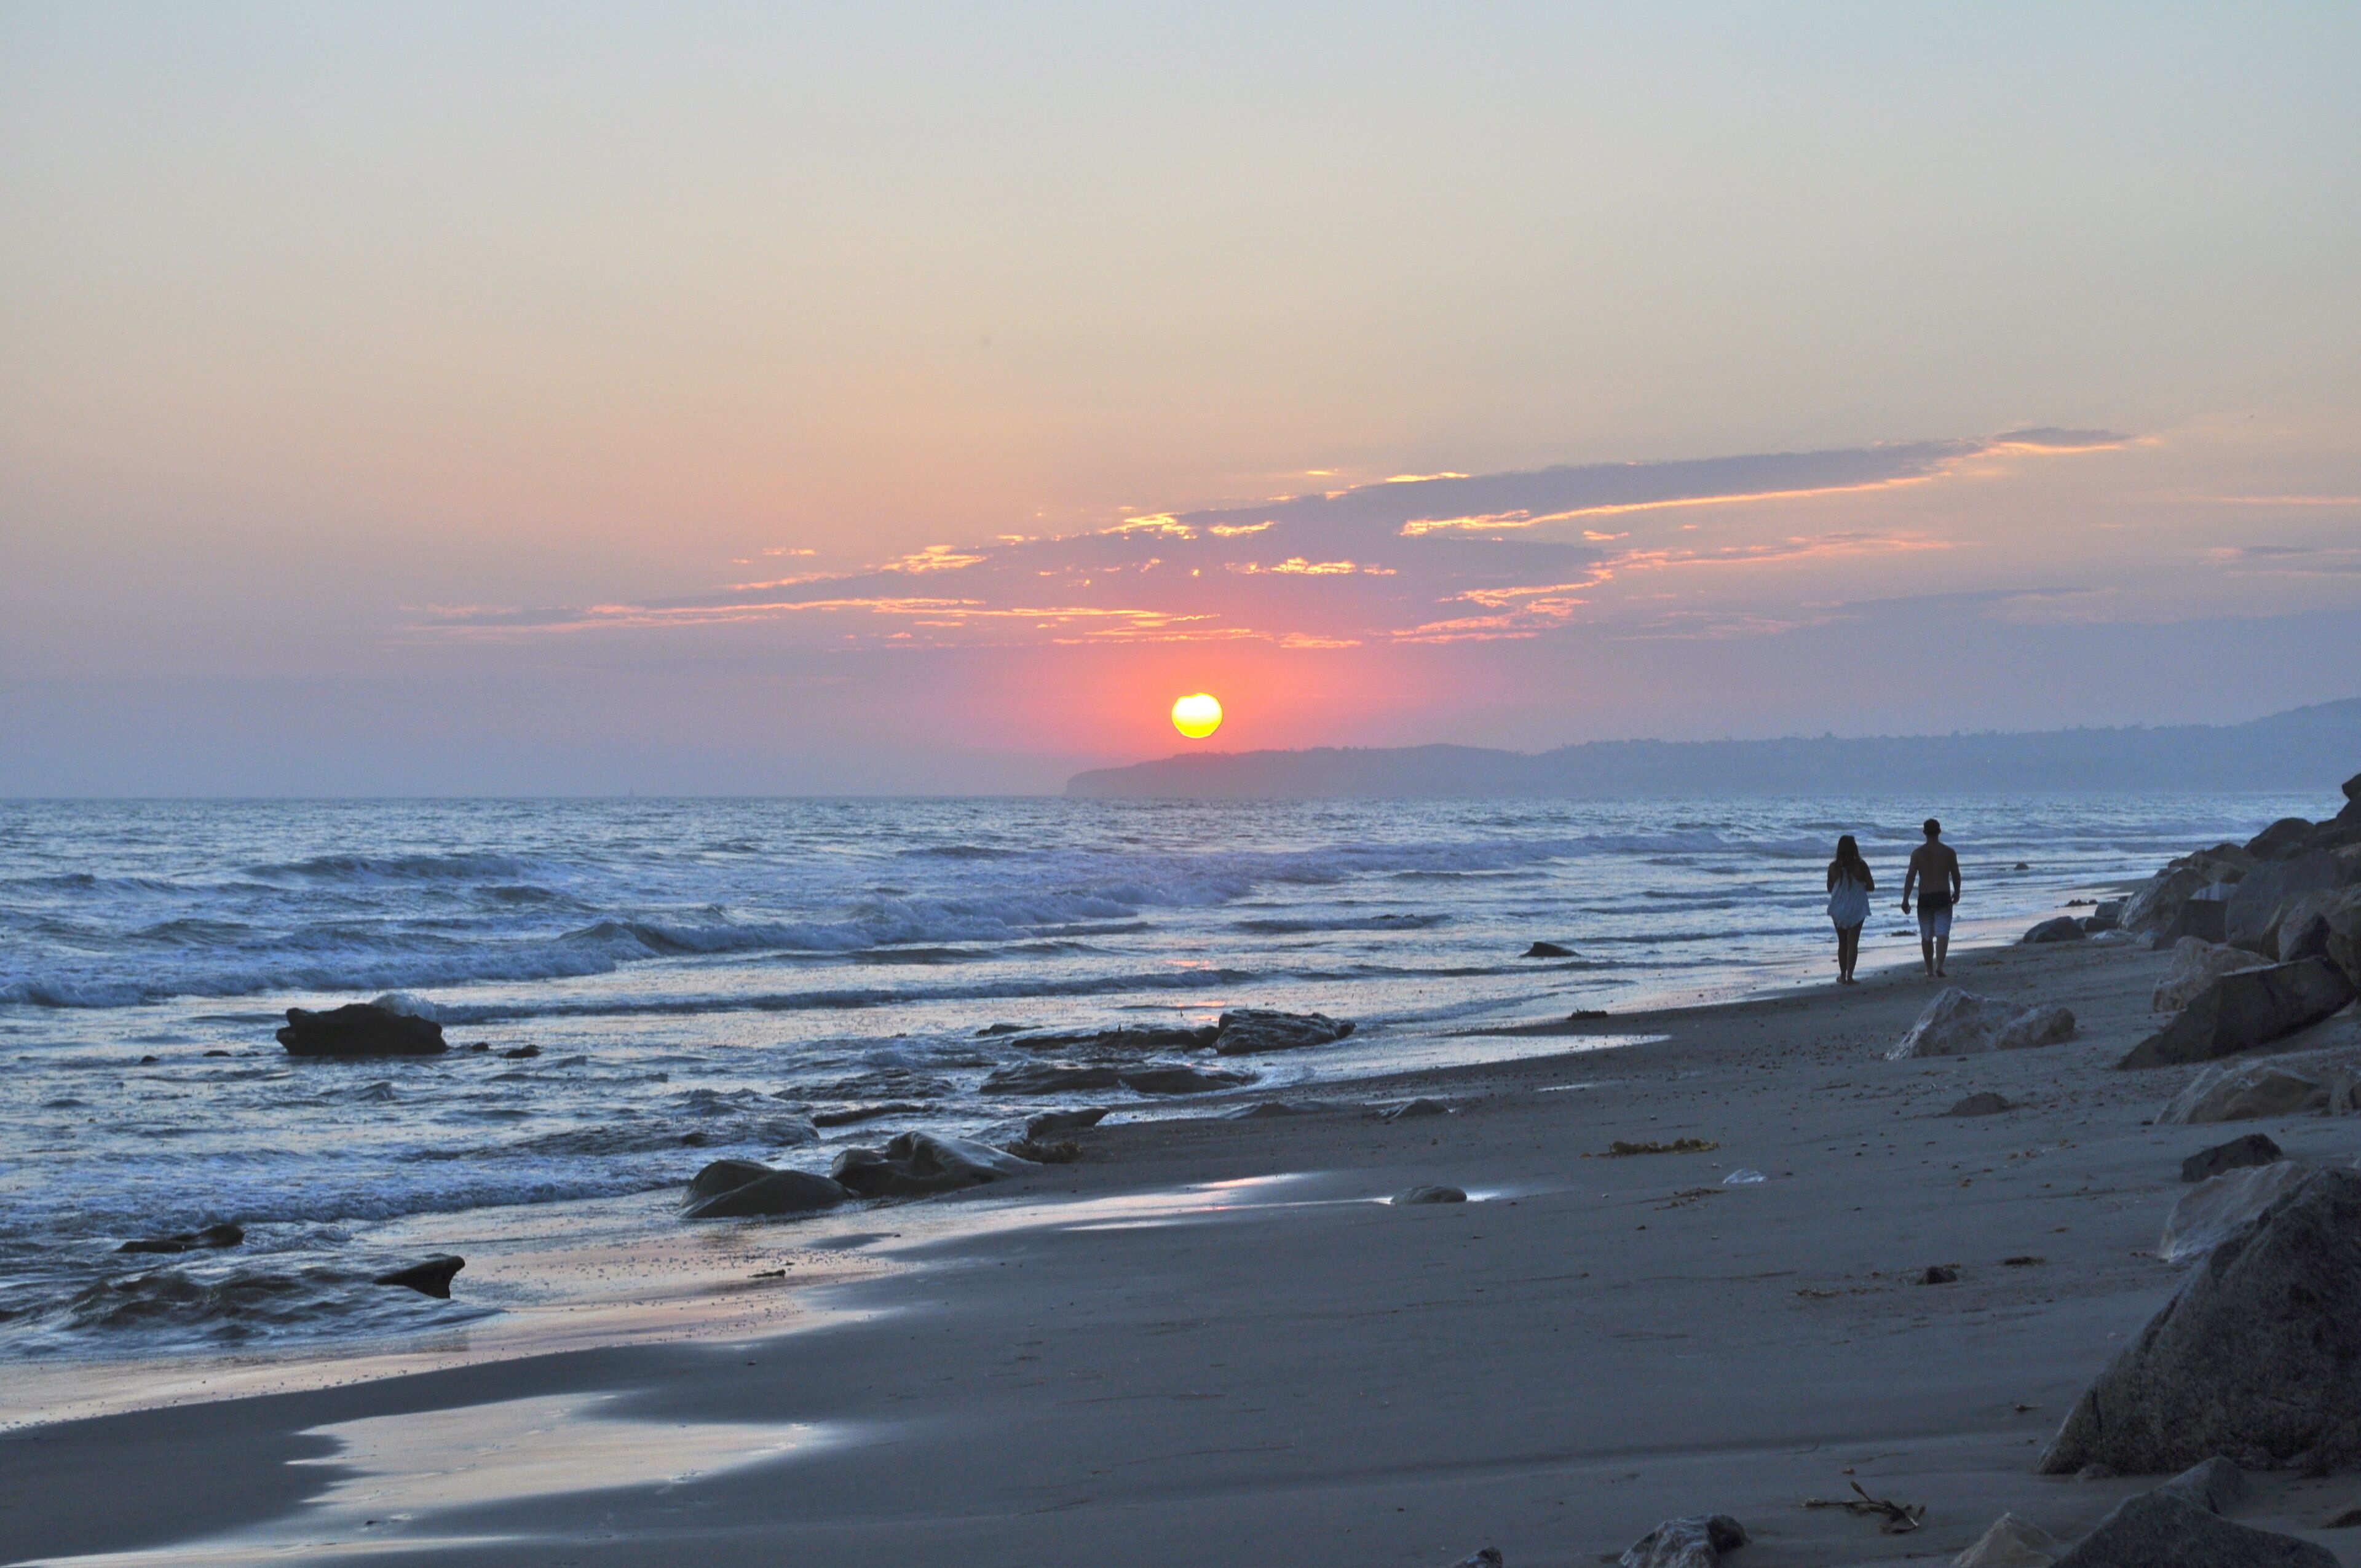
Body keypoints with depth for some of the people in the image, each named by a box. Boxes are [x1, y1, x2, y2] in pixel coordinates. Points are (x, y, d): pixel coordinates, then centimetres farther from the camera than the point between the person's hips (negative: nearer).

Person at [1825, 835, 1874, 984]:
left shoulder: (1834, 867, -8)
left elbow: (1830, 888, 2)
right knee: (1853, 943, 4)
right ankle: (1849, 976, -2)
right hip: (1857, 909, -2)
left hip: (1838, 909, 2)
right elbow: (1871, 887, -8)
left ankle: (1843, 975, 20)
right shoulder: (1860, 866, -13)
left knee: (1842, 943, 16)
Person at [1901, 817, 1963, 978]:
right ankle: (1939, 965, -24)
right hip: (1943, 897, 0)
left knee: (1926, 936, 13)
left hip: (1925, 898, 1)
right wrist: (1957, 892, 24)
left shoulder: (1917, 853, -3)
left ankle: (1930, 970, 20)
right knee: (1942, 934, -4)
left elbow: (1910, 877, -7)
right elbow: (1956, 875, 7)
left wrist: (1905, 900, -5)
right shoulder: (1948, 852, 0)